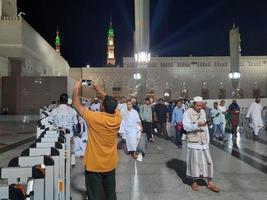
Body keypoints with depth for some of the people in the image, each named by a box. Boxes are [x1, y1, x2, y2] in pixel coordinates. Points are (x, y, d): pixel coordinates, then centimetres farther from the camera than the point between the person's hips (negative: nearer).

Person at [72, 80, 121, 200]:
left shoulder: (95, 118, -23)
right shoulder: (117, 118, -11)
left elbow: (77, 105, -9)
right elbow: (112, 104, 9)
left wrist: (76, 88, 4)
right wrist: (98, 89, 12)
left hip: (94, 165, -4)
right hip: (111, 165, 5)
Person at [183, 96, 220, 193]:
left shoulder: (203, 112, 10)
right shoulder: (188, 112, -9)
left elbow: (205, 126, 14)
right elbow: (186, 126, -17)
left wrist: (208, 139, 12)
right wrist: (197, 125, -31)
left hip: (203, 141, 5)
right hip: (193, 141, -5)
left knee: (208, 161, 7)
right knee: (194, 162, 3)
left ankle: (210, 183, 20)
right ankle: (194, 182, 21)